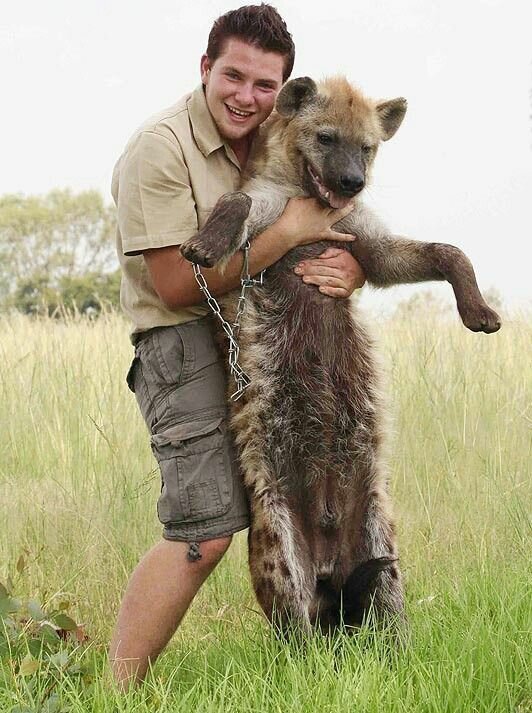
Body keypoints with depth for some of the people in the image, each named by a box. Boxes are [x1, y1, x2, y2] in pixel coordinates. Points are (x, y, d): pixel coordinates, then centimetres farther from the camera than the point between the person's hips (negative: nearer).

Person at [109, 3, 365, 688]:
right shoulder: (159, 148, -14)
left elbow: (338, 233, 15)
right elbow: (177, 285, -18)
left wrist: (349, 269, -11)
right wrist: (289, 233, -18)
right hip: (184, 341, -7)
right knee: (204, 533, -16)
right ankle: (117, 689, -8)